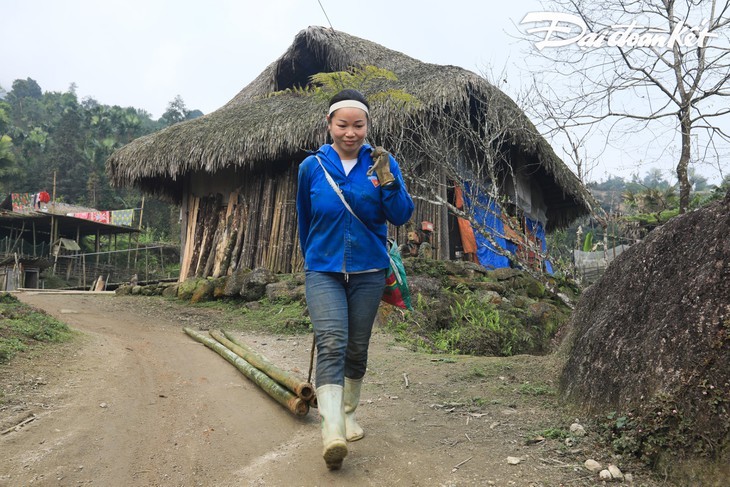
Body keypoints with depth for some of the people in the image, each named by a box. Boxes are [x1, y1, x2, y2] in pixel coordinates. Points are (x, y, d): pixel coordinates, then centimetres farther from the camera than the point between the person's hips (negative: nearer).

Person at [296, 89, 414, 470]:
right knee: (331, 344, -19)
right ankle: (332, 433, -25)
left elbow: (402, 216, -10)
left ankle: (348, 414, 33)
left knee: (357, 349, 12)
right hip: (323, 271, -1)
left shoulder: (381, 162, -2)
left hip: (368, 272, 1)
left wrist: (387, 180, -25)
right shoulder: (311, 166, -1)